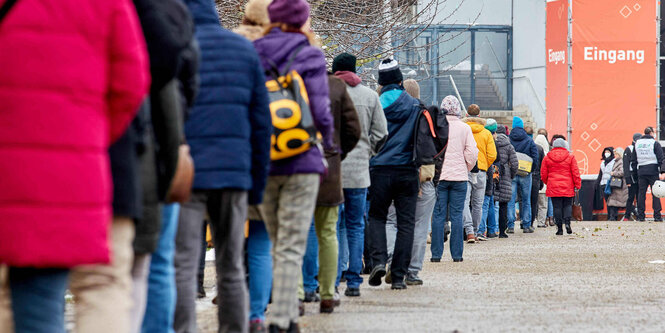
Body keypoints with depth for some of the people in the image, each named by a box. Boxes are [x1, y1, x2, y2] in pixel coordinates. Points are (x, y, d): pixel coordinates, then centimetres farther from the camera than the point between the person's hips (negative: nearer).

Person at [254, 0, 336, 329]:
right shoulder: (309, 56, -5)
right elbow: (320, 111, -11)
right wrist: (327, 141, 9)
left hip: (261, 163, 4)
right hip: (300, 164, -4)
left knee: (278, 244, 16)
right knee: (291, 248, -3)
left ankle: (289, 317, 18)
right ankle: (280, 320, -11)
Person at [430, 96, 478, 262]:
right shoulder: (465, 128, -1)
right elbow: (472, 153, -3)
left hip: (439, 176, 0)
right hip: (460, 177, 0)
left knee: (438, 215, 3)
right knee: (457, 216, 4)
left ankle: (436, 253, 1)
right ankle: (457, 254, 4)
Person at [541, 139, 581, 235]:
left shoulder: (547, 158, 4)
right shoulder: (570, 157, 1)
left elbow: (543, 174, 9)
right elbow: (575, 173, 0)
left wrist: (547, 183, 26)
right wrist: (577, 185, 7)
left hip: (553, 187, 0)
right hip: (568, 187, 0)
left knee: (557, 207, 2)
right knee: (567, 205, 10)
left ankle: (559, 228, 0)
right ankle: (567, 222, -11)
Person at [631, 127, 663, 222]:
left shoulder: (637, 144, 9)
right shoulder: (655, 143, -4)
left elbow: (633, 160, 13)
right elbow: (660, 158, -8)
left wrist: (635, 171, 18)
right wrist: (660, 171, -6)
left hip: (641, 171, 4)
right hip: (653, 171, -4)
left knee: (641, 193, 6)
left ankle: (640, 216, 5)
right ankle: (657, 215, -4)